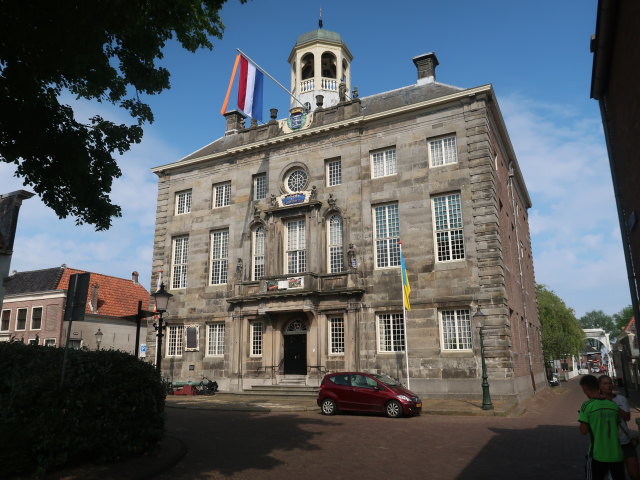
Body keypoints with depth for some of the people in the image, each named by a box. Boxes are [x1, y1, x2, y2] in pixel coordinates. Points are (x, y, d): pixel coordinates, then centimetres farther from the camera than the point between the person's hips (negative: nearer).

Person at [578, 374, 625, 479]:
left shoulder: (587, 406, -12)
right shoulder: (613, 405, 1)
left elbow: (584, 431, -10)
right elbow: (617, 426, 10)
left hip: (598, 455, -4)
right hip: (617, 454, 4)